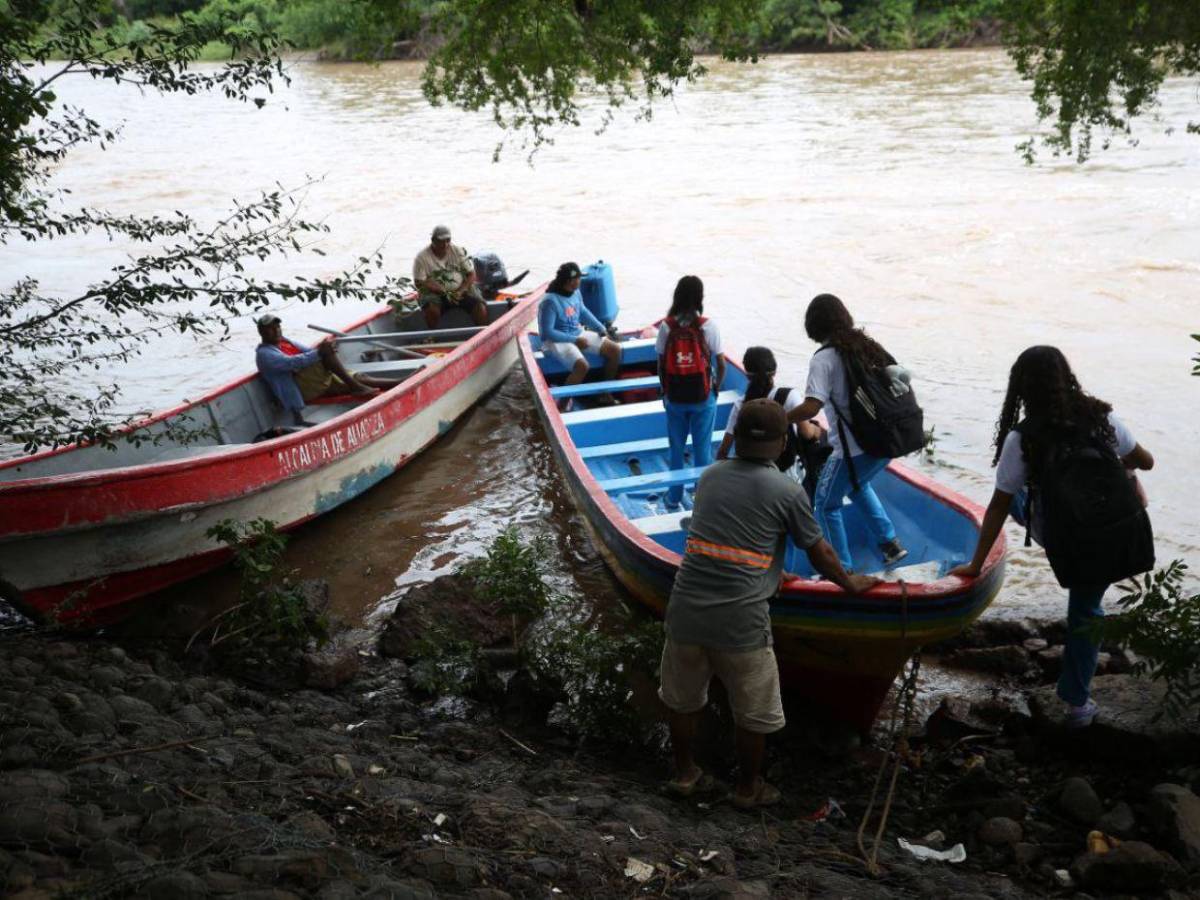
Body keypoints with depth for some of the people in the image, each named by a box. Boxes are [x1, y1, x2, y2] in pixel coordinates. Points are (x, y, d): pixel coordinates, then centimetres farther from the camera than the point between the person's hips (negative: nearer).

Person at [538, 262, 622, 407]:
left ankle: (605, 394, 12)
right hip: (557, 341, -9)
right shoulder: (550, 301, -23)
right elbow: (547, 332, -23)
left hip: (579, 334, 9)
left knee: (615, 350, 0)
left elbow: (583, 312, 19)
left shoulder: (576, 293, 1)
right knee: (582, 366, -34)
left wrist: (601, 329, 6)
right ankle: (563, 403, -15)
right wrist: (574, 340, -24)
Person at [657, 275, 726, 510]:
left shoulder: (667, 326, -7)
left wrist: (665, 391, 12)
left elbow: (661, 364, -2)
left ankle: (674, 497, 23)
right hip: (702, 397, -1)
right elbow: (721, 364, -6)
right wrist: (716, 388, 11)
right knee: (703, 449, 9)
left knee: (676, 449, 14)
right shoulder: (708, 326, -11)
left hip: (675, 397, 1)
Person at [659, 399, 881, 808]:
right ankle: (748, 788, 32)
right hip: (741, 621, -4)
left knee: (683, 698, 24)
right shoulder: (788, 492, -4)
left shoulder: (709, 476, 9)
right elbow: (819, 554, 7)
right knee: (753, 713, 17)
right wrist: (850, 583, 28)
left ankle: (683, 773, 39)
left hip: (686, 610, 4)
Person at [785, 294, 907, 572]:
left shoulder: (823, 359, -13)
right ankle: (889, 542, 27)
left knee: (826, 504, 13)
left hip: (853, 448, -7)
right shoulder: (866, 344, 9)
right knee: (857, 486, 35)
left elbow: (811, 407, -23)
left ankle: (843, 570, 16)